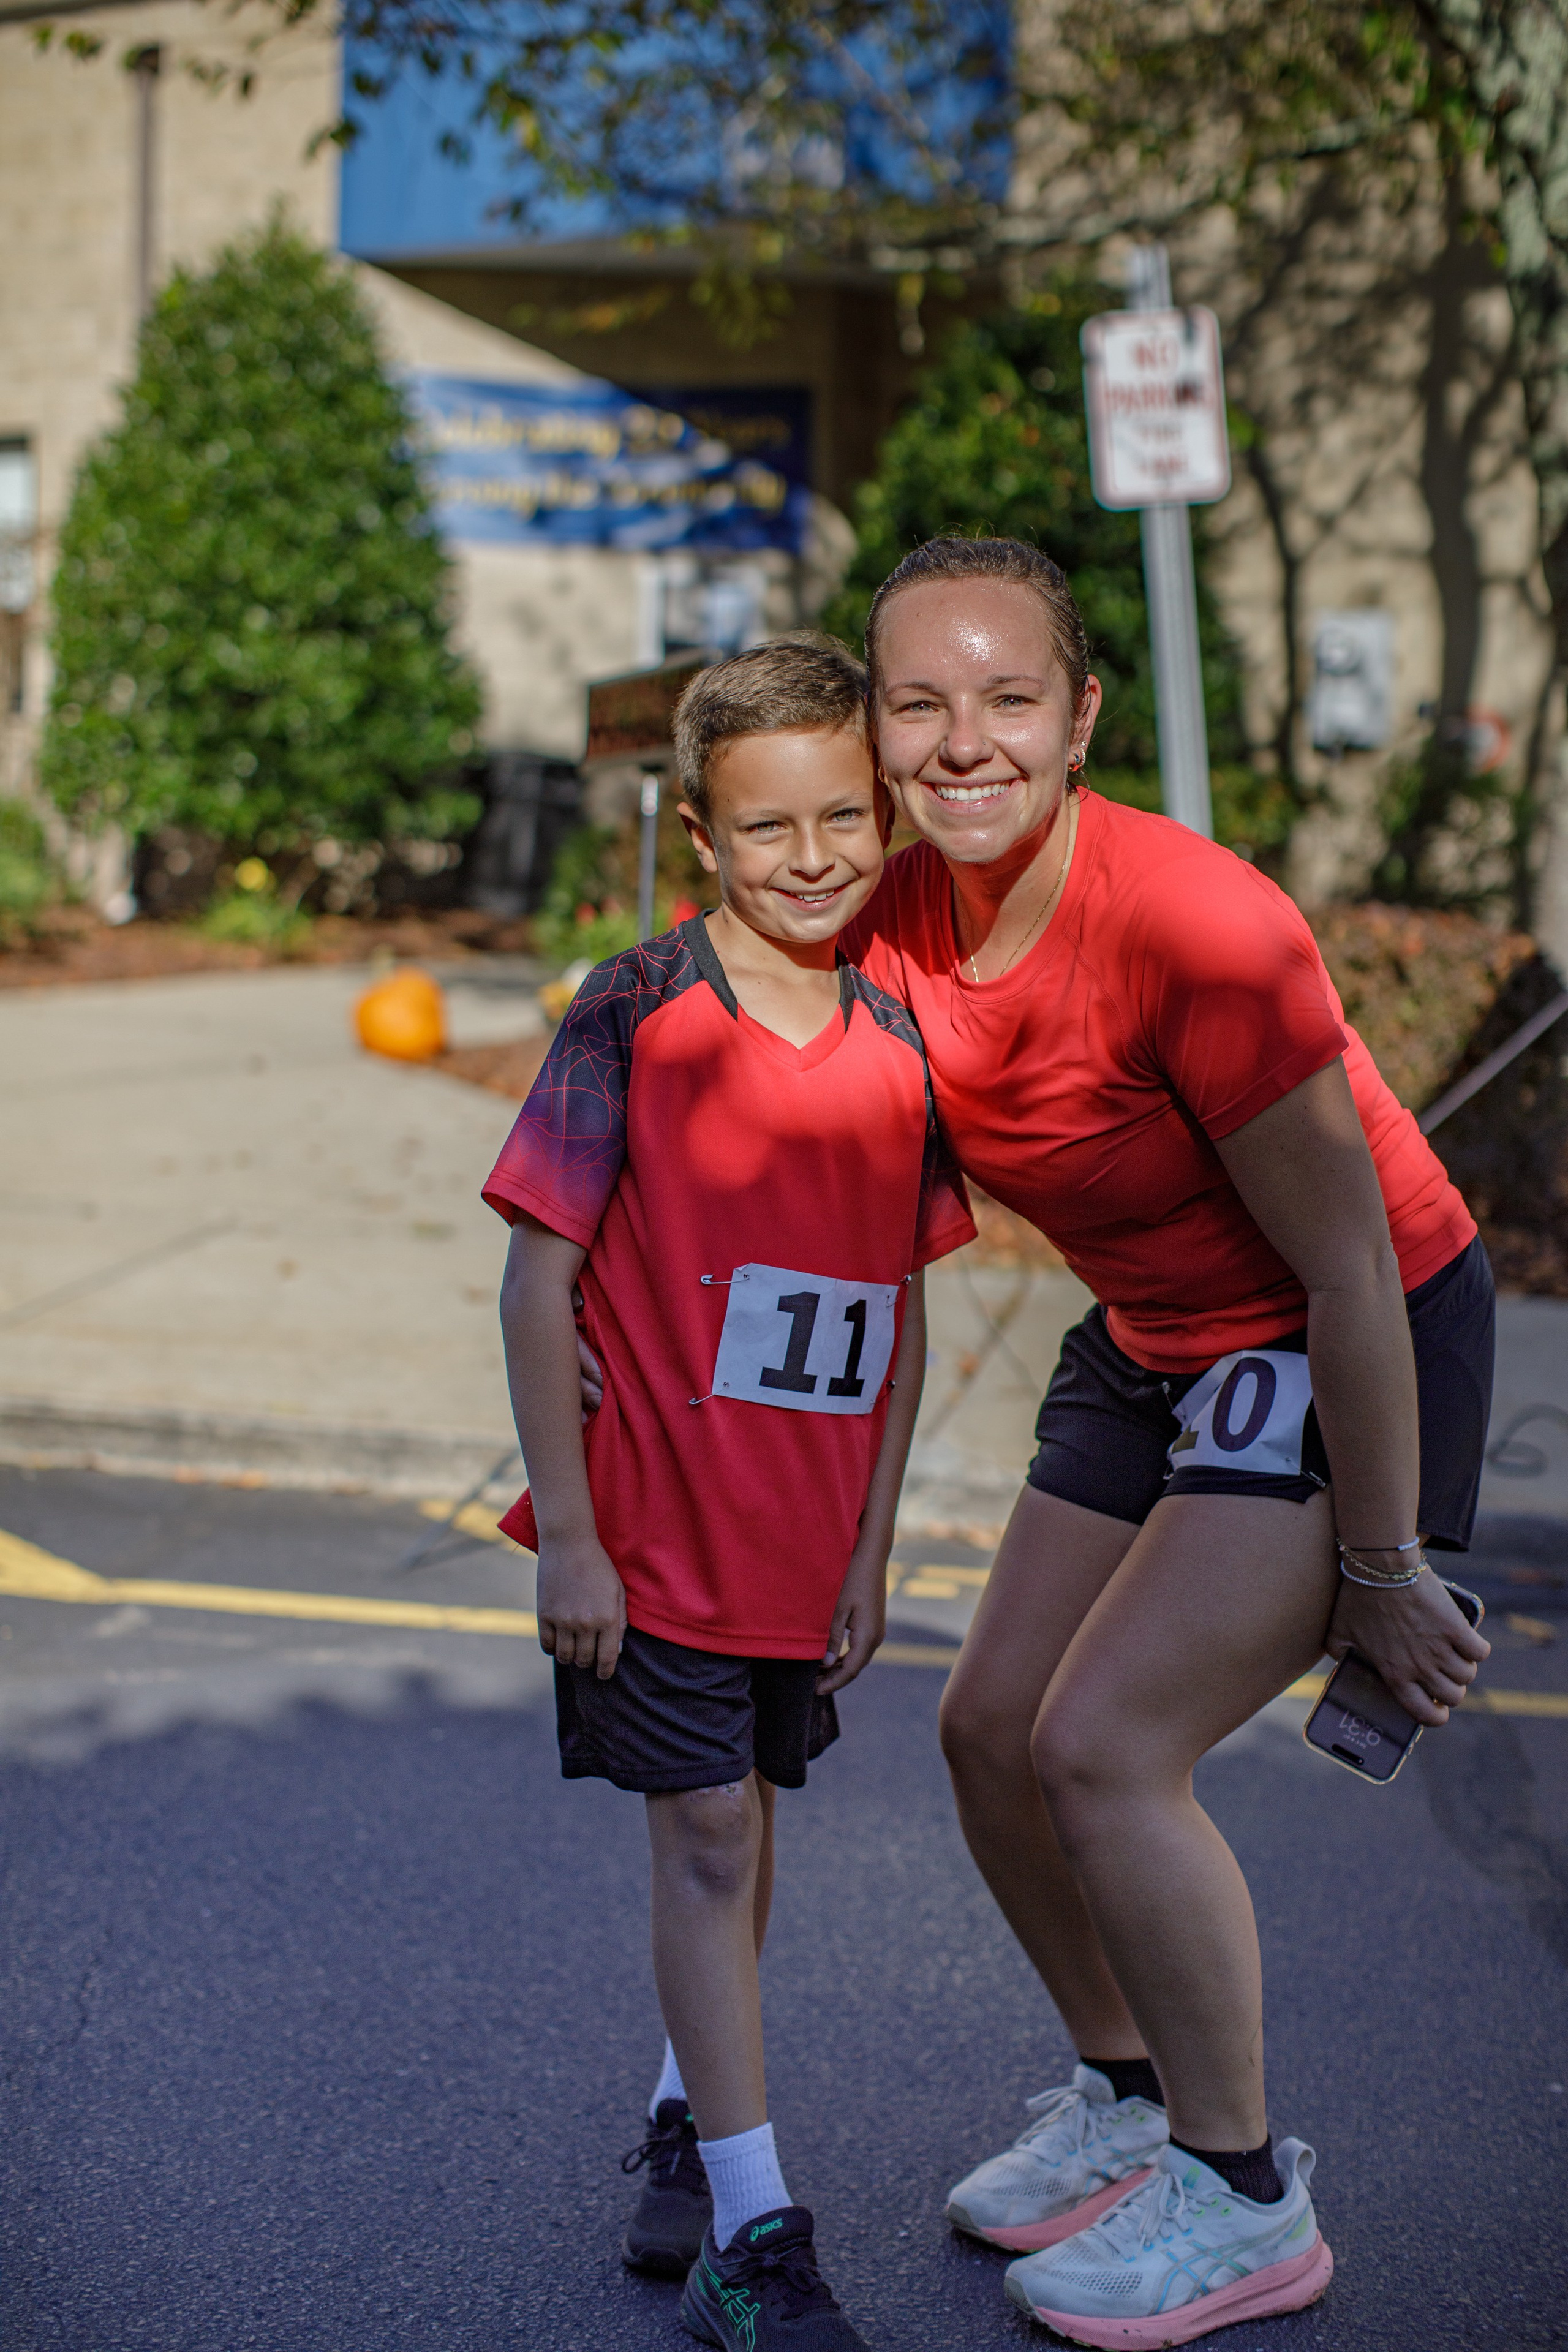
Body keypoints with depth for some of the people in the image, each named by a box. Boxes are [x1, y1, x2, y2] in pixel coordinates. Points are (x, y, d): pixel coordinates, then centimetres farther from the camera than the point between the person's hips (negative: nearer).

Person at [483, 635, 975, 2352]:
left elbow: (901, 1318, 6)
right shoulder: (635, 1019, -13)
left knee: (739, 1825, 18)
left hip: (808, 1533, 4)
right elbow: (540, 1281, -12)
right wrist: (565, 1534, -13)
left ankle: (686, 2123, 40)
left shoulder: (900, 1045, 0)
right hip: (656, 1524, -4)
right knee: (705, 1840, -1)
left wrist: (872, 1546, 6)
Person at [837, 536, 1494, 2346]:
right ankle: (1128, 2100, 32)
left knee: (1103, 1746, -15)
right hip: (1153, 1346, 8)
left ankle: (1244, 2198, 8)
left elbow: (1349, 1266, -24)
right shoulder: (894, 919, -9)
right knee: (991, 1726, 8)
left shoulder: (1197, 929, -31)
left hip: (1353, 1357, -8)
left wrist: (1382, 1569, -16)